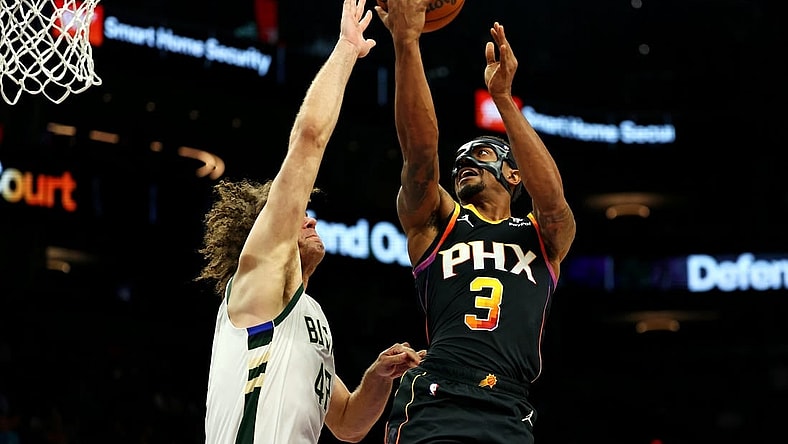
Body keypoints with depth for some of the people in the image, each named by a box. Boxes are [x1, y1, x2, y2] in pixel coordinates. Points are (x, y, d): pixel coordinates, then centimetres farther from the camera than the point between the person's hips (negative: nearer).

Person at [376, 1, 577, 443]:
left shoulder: (545, 236, 17)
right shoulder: (436, 222, 16)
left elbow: (552, 194, -4)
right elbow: (419, 148, 0)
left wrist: (503, 97, -13)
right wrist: (406, 41, -10)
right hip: (433, 406, -1)